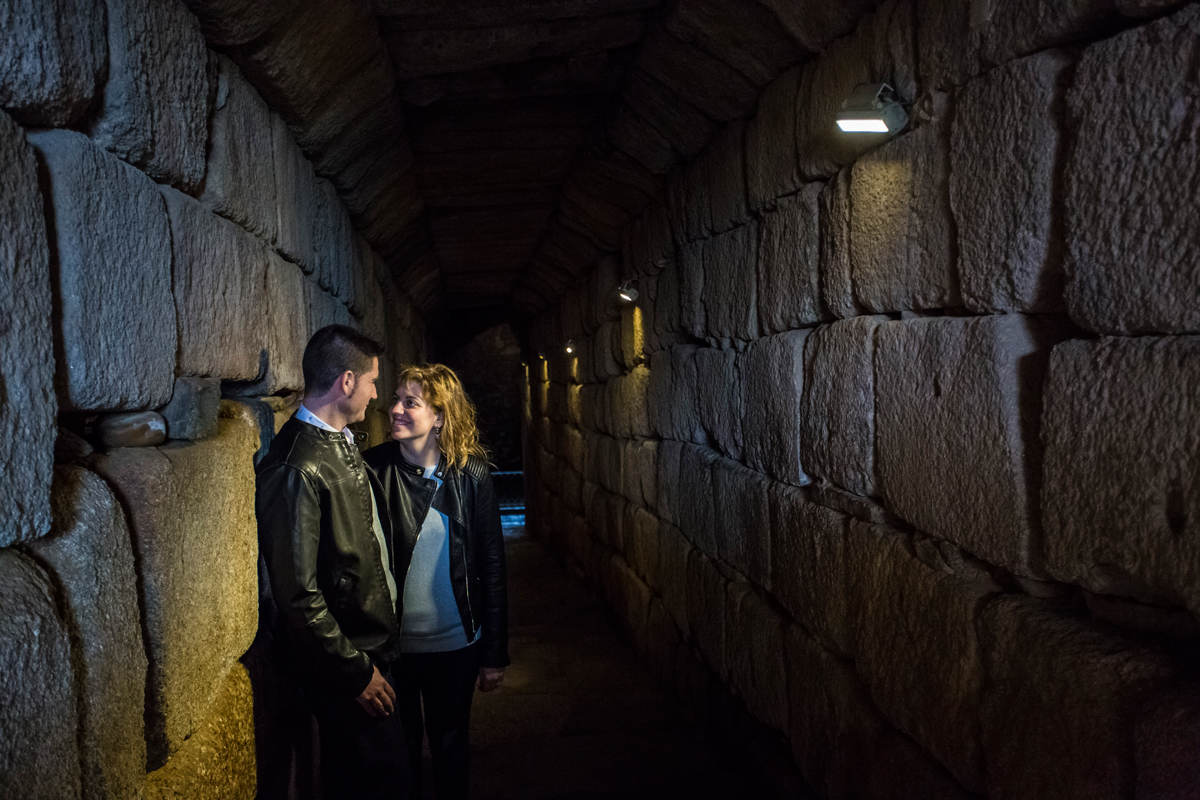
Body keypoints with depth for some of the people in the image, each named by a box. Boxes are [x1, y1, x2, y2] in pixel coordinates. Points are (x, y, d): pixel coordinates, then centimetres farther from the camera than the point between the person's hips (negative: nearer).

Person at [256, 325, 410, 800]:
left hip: (373, 647, 9)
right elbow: (298, 594, -24)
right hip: (342, 661, -9)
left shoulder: (343, 444, 7)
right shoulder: (296, 469, -24)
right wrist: (356, 671, -17)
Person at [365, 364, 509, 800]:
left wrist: (495, 653, -1)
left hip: (455, 644, 0)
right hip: (390, 644, 0)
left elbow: (491, 566, -3)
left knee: (450, 746, 16)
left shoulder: (472, 474, -8)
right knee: (400, 748, 16)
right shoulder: (371, 469, -9)